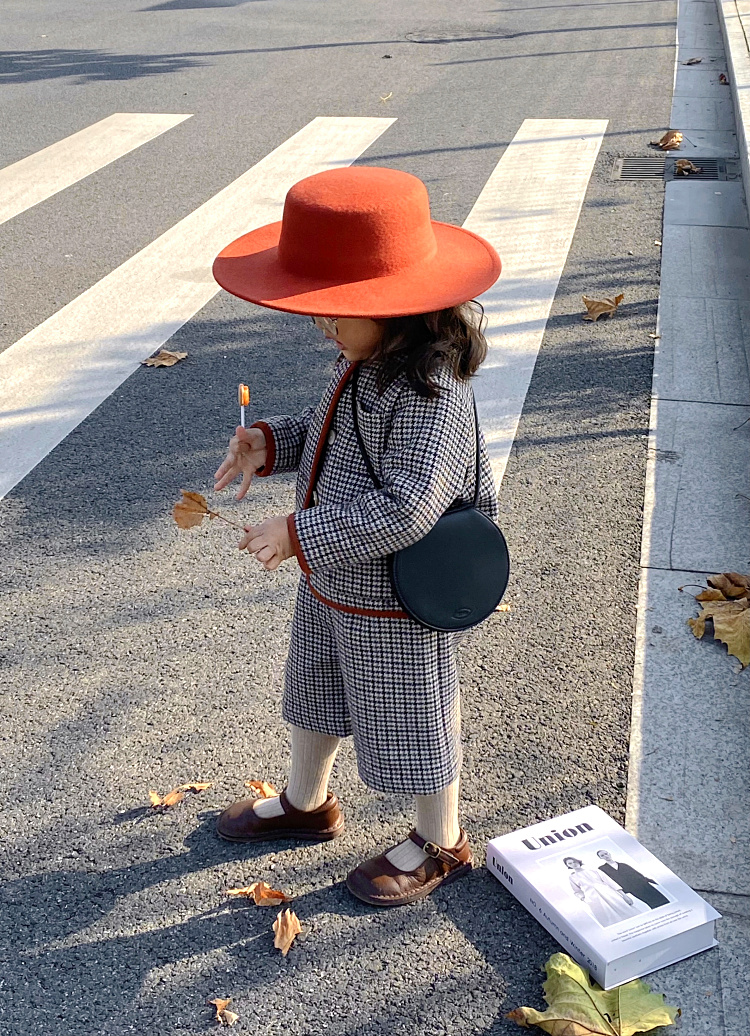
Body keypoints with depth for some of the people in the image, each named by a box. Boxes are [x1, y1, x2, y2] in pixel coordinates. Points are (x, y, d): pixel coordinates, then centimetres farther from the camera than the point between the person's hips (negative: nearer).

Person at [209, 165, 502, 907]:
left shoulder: (431, 394, -32)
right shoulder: (368, 361, -4)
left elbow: (407, 508, -37)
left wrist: (300, 535, -32)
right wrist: (270, 443, -5)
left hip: (391, 605, -9)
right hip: (330, 582, 9)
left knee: (409, 719, 13)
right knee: (316, 690, 28)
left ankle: (440, 843, 39)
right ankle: (305, 803, 54)